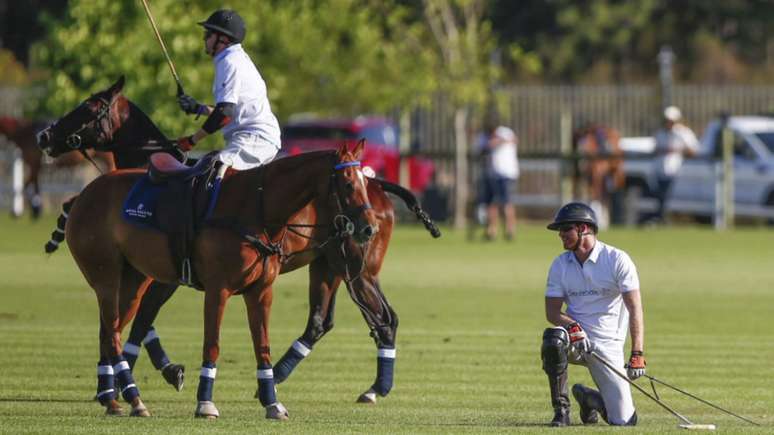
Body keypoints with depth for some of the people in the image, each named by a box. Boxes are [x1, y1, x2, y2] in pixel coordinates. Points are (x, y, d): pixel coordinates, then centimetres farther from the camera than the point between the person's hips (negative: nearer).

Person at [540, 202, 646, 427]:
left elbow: (635, 309, -13)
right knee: (553, 337, -36)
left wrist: (637, 354, -24)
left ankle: (588, 398, 24)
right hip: (575, 340, 2)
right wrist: (573, 328, -23)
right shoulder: (560, 265, 5)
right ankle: (561, 409, -19)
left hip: (608, 347, -2)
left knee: (624, 421, -11)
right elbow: (552, 312, 0)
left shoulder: (618, 260, -7)